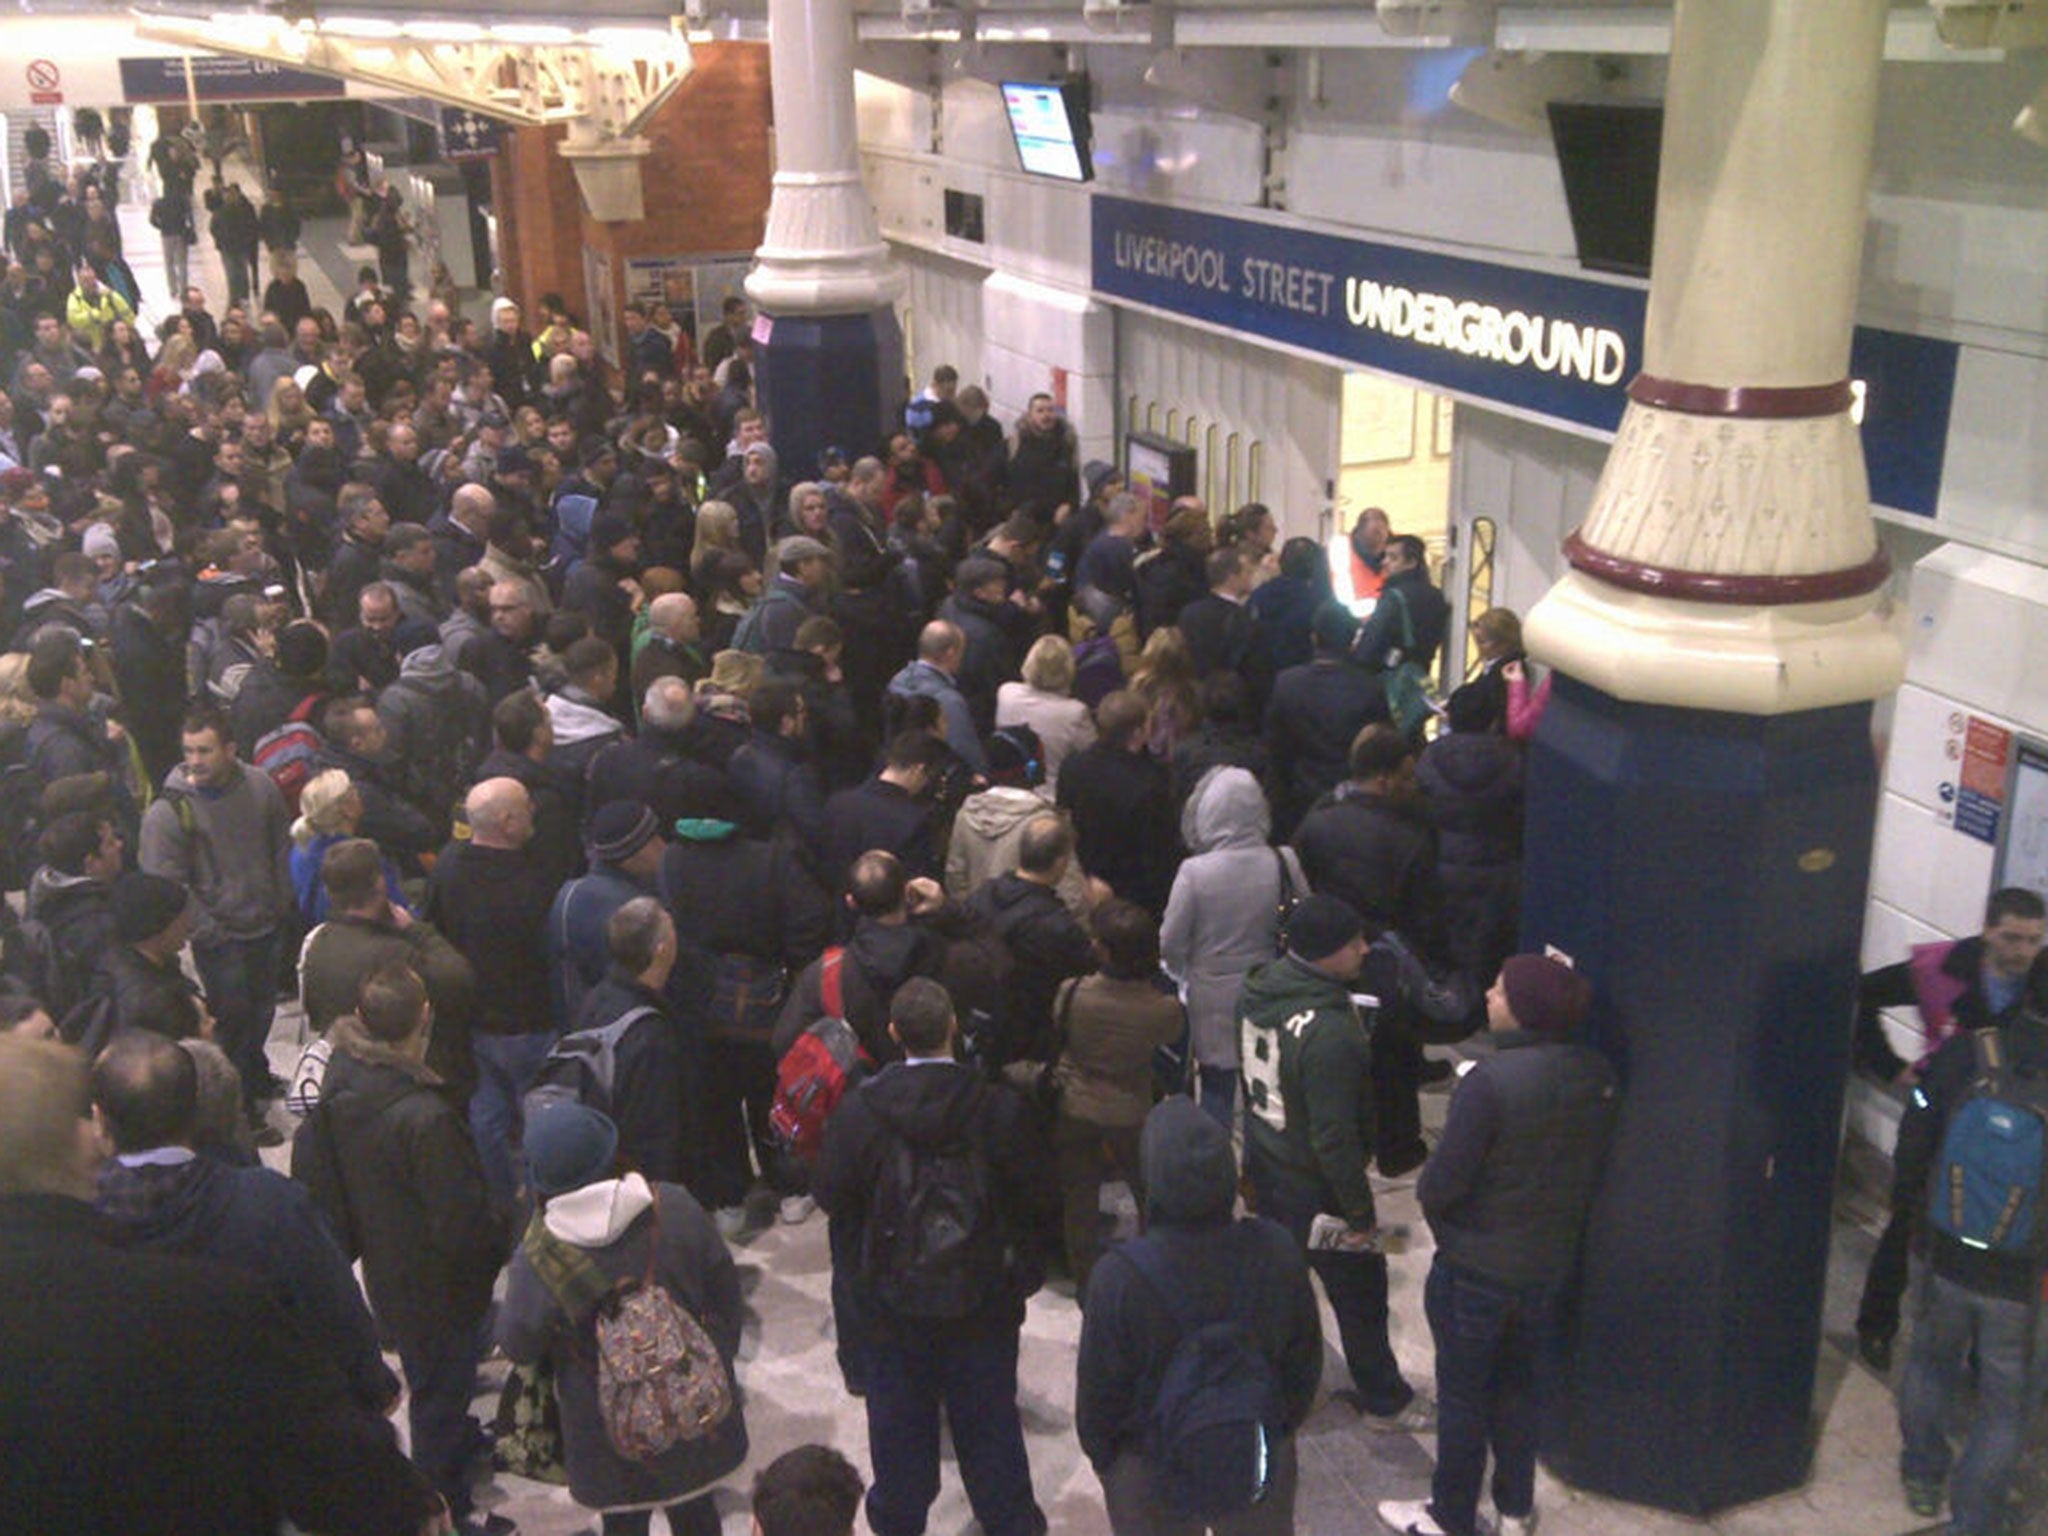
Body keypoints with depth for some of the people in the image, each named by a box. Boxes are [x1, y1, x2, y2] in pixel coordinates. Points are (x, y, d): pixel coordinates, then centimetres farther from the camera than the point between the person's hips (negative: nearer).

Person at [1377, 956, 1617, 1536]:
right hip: (1552, 1262, 6)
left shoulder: (1492, 1079, -28)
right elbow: (1586, 1166, 4)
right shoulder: (1598, 1074, -8)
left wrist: (1435, 1208, 0)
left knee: (1462, 1395, 12)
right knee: (1520, 1386, 23)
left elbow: (1441, 1182, -22)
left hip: (1477, 1267, -6)